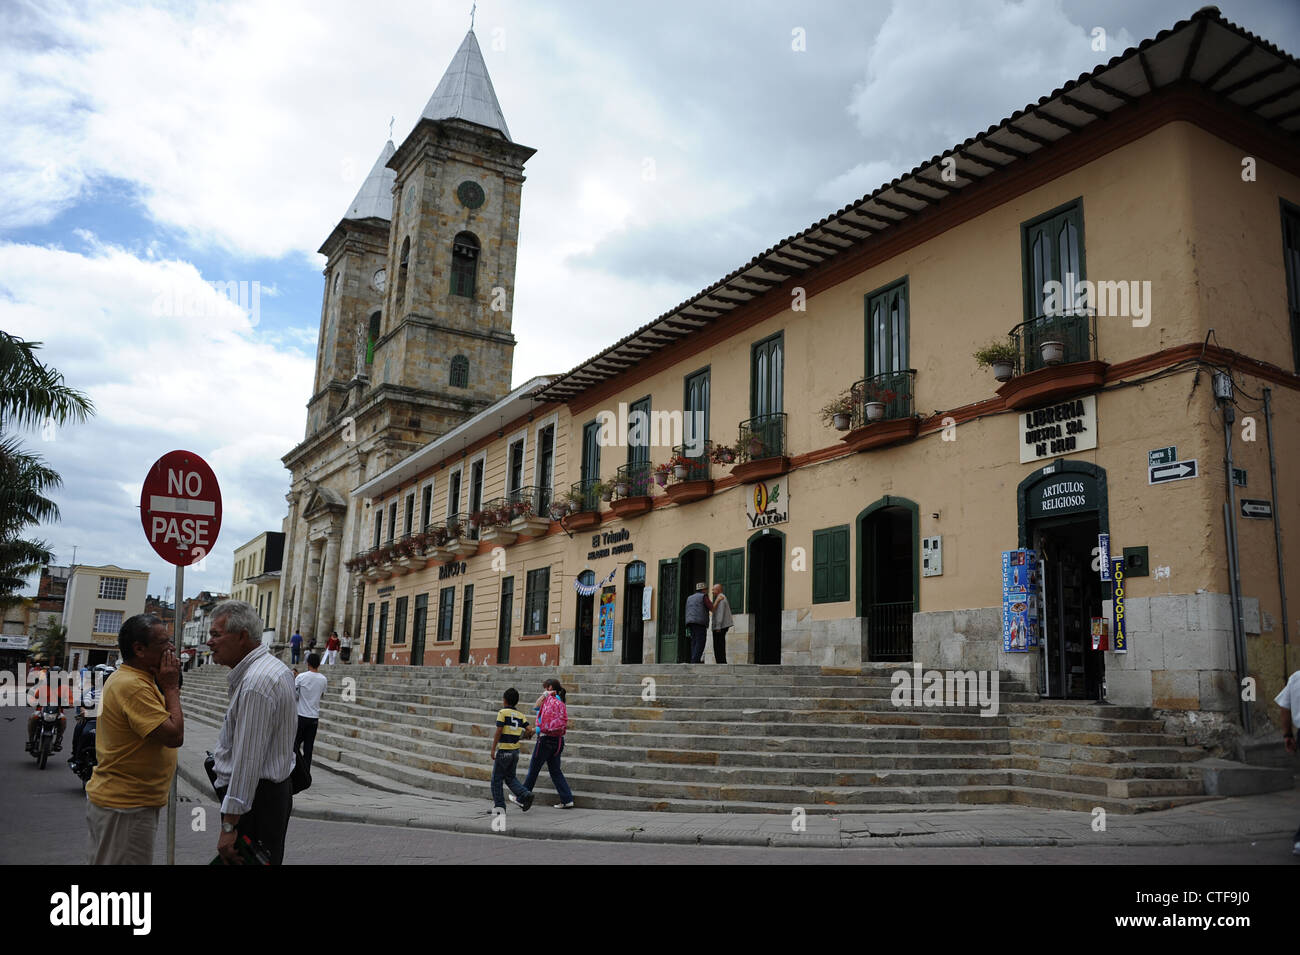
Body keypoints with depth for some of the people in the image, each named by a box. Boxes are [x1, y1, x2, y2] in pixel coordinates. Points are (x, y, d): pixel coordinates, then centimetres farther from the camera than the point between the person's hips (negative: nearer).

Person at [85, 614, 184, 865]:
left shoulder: (127, 679, 12)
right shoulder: (133, 686, -22)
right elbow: (174, 736, -23)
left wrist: (169, 686, 6)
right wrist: (171, 687, -16)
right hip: (125, 808, -11)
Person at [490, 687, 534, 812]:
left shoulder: (502, 712, -8)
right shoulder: (520, 715, 8)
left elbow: (498, 732, -13)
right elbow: (529, 731, 2)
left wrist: (493, 749, -10)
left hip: (503, 750, -6)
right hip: (515, 750, 6)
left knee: (497, 779, 6)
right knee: (510, 777, 16)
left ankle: (499, 805, 6)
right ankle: (525, 795, -3)